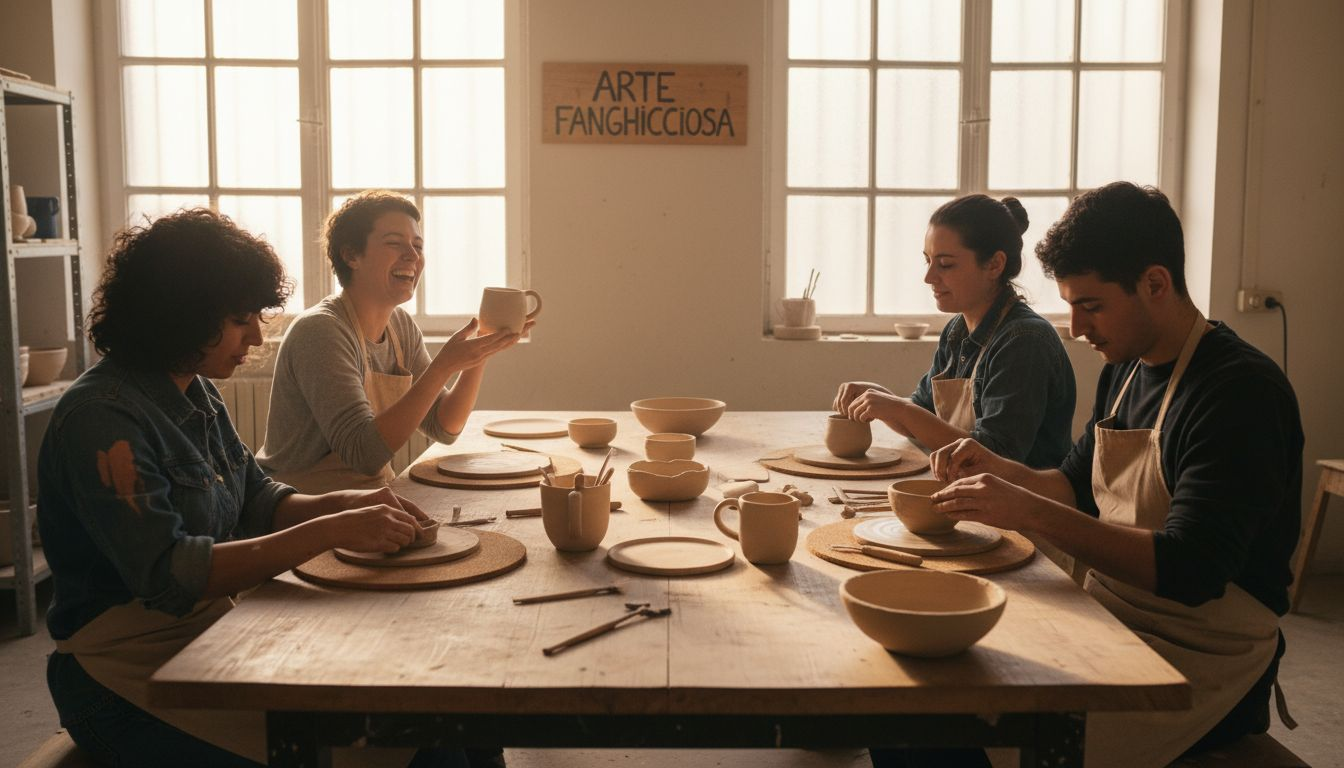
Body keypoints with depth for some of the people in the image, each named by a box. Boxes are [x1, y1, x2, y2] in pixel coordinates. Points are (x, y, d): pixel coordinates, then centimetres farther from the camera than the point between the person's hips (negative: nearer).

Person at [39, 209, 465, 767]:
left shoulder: (196, 393, 8)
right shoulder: (102, 418, -18)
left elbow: (258, 501, 15)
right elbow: (166, 574, -27)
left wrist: (349, 504, -5)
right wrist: (331, 532, -29)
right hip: (131, 675, -7)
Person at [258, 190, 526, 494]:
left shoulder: (401, 325, 6)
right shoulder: (320, 331, -18)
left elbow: (443, 427, 6)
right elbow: (365, 454, -26)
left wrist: (478, 355, -9)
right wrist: (444, 366, -28)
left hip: (369, 499, 7)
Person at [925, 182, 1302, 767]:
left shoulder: (1242, 390, -18)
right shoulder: (1124, 371, 9)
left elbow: (1190, 571, -26)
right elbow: (1079, 487, 21)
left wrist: (1031, 512, -29)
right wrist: (998, 471, 0)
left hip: (1199, 657, -8)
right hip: (1110, 624, 8)